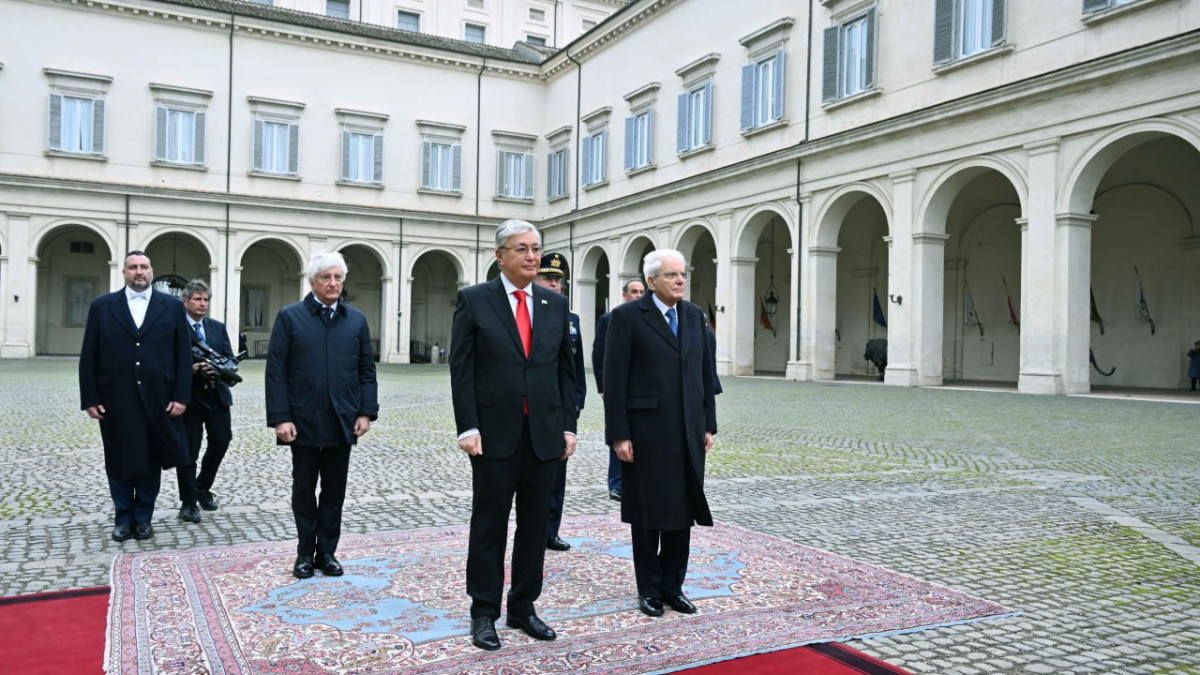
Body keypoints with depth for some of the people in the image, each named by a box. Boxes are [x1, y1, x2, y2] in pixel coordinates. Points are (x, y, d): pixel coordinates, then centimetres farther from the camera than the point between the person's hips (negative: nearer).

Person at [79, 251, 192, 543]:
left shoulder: (173, 306, 4)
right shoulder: (102, 306, 5)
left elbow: (183, 356, 1)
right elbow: (89, 358, 3)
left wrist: (181, 396, -6)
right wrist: (90, 398, -4)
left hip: (157, 399, 0)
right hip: (116, 400, 0)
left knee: (151, 461, 8)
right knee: (119, 462, 9)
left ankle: (143, 518, 22)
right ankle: (123, 519, 22)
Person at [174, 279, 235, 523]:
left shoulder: (218, 327, 12)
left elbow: (229, 357, 7)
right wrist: (189, 369, -25)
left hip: (216, 394, 5)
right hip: (189, 396, -5)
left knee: (221, 440, 6)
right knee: (188, 451, 2)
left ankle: (203, 487, 30)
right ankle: (188, 502, 13)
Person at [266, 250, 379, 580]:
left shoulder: (357, 320, 7)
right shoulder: (290, 317, -1)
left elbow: (366, 370, 8)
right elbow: (276, 370, -5)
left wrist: (366, 412, -1)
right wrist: (280, 417, -11)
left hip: (342, 422, 2)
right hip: (304, 421, -2)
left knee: (334, 492, 9)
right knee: (304, 490, 10)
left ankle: (327, 552, 20)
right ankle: (305, 553, 22)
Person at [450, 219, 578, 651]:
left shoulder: (555, 304, 9)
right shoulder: (474, 300, -2)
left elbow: (565, 370, 11)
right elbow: (461, 369, -5)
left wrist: (568, 425, 5)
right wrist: (467, 428, -11)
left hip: (545, 434, 4)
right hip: (495, 433, -3)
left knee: (535, 525, 10)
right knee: (489, 526, 6)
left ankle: (523, 608, 24)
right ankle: (484, 613, 18)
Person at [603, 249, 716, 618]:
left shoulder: (694, 315, 10)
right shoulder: (627, 316, -7)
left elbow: (705, 373, 13)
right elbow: (614, 379, -9)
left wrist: (709, 424, 9)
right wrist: (619, 434, -13)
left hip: (688, 432, 5)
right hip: (646, 431, -5)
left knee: (682, 511, 10)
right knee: (647, 514, 7)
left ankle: (673, 586, 24)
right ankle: (649, 589, 22)